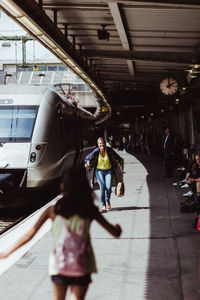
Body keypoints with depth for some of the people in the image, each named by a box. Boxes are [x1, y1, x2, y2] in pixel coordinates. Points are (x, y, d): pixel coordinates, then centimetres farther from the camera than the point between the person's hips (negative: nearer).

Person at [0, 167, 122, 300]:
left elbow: (30, 234, -4)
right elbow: (115, 233, 1)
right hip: (81, 269, -1)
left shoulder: (53, 210, -5)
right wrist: (117, 228, 25)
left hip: (59, 266, 1)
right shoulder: (90, 211, -4)